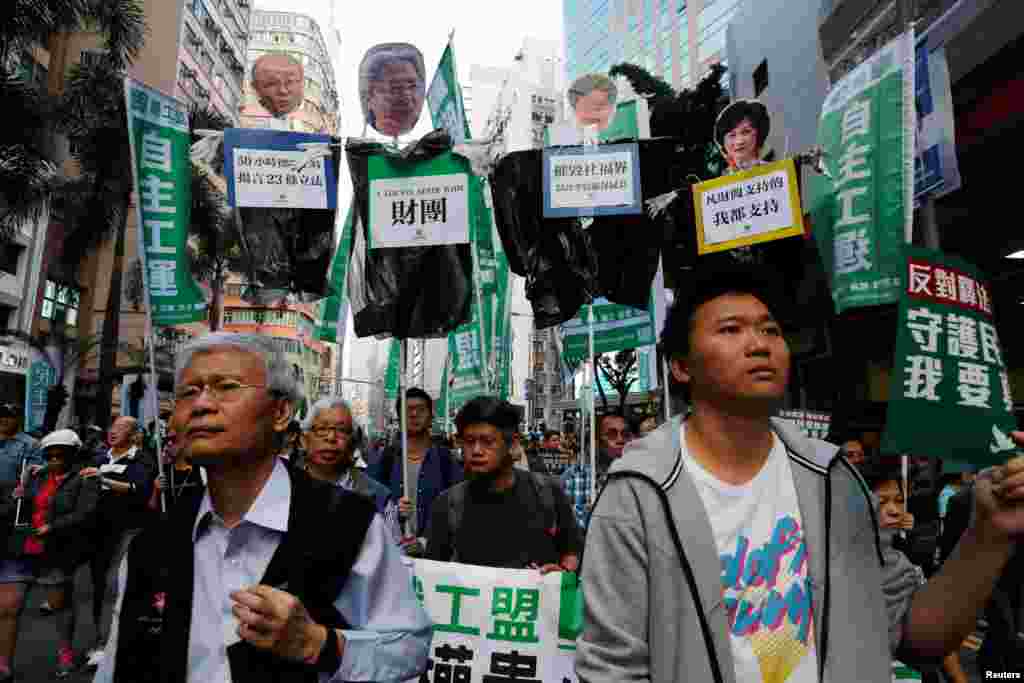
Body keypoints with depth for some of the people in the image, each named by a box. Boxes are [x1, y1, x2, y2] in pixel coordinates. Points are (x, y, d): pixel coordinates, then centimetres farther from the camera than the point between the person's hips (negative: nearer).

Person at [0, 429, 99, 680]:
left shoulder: (84, 480, -6)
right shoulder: (36, 476, 10)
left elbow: (84, 515, -17)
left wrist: (52, 528, -26)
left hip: (57, 554, -4)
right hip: (21, 552, 4)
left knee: (60, 604, 12)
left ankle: (65, 652, 33)